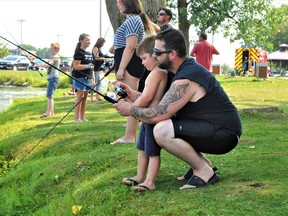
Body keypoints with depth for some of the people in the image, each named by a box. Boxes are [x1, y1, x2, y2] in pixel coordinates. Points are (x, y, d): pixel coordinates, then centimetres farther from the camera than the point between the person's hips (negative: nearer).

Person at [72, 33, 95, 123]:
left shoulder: (89, 53, 17)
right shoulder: (79, 52, -7)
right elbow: (76, 66, -16)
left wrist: (93, 79, 17)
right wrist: (87, 66, -25)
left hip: (88, 78, 8)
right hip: (80, 78, -8)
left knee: (85, 98, 9)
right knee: (80, 97, -8)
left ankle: (82, 117, 14)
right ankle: (77, 118, -6)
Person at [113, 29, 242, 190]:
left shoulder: (186, 80, -22)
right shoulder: (188, 67, 10)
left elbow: (158, 114, -24)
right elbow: (164, 102, 19)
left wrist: (130, 110, -8)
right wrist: (134, 95, 13)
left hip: (224, 134, -11)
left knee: (162, 131, -26)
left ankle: (204, 171, -9)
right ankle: (202, 163, 14)